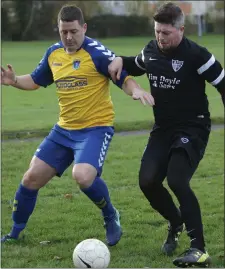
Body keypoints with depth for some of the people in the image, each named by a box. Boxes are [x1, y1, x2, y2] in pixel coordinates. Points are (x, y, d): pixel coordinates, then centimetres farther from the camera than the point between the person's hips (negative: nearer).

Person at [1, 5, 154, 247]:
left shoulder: (96, 52, -14)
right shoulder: (53, 53, 6)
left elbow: (124, 78, -15)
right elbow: (36, 81, 20)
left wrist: (136, 90, -37)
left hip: (96, 129, -6)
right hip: (63, 130, 7)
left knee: (83, 176, -30)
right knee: (31, 178, 5)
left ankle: (111, 217, 0)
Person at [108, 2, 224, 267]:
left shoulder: (196, 55, -17)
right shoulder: (151, 50, 3)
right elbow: (137, 66, 25)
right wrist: (120, 61, 4)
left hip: (193, 129, -6)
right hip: (163, 128, 6)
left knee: (176, 181, -24)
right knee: (147, 181, -5)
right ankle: (176, 223, 26)